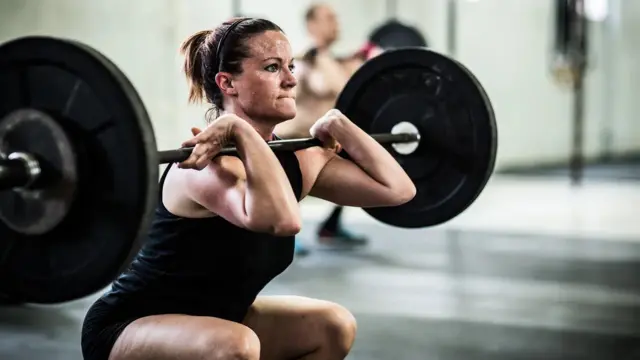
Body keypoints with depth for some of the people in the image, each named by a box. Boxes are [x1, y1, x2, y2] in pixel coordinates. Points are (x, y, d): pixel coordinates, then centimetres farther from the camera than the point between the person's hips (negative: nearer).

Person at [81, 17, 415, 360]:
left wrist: (336, 123, -3)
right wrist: (241, 130, -39)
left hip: (207, 322, 9)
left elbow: (397, 188, -2)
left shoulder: (293, 160, -3)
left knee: (333, 326, 4)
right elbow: (281, 219, -49)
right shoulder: (207, 165, -28)